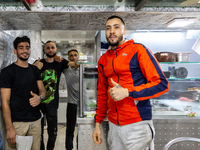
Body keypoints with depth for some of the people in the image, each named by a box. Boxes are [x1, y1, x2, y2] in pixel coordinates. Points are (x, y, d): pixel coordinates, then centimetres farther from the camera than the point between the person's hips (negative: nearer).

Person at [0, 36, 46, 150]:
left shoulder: (35, 70, 12)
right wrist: (9, 128, -16)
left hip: (36, 120, 5)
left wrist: (40, 97, -15)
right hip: (17, 122, -5)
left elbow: (43, 90, 11)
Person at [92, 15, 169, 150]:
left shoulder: (138, 50, -5)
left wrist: (127, 92, -20)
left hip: (137, 125, -4)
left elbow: (162, 83, -12)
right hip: (113, 125, 5)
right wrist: (98, 123, 15)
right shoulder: (103, 60, 11)